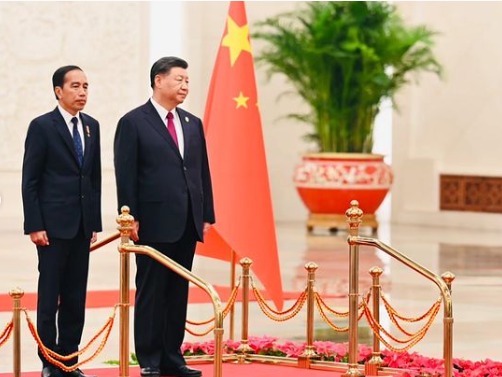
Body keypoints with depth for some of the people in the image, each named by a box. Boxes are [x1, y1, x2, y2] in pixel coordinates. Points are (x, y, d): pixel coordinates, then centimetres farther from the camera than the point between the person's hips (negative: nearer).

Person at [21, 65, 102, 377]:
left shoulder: (91, 126, 11)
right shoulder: (42, 127, -6)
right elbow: (30, 181, -7)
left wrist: (95, 222, 10)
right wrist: (34, 226, -12)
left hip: (82, 225, 5)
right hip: (54, 225, -5)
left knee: (76, 298, 7)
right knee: (49, 296, -1)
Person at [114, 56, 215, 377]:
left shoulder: (193, 124, 14)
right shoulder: (133, 122, -3)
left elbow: (203, 172, 14)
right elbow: (126, 176, -7)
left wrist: (207, 216, 9)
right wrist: (130, 219, -12)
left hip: (187, 224, 6)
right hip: (154, 223, -6)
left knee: (179, 293, 8)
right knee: (151, 293, 0)